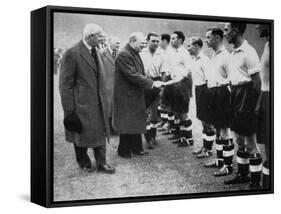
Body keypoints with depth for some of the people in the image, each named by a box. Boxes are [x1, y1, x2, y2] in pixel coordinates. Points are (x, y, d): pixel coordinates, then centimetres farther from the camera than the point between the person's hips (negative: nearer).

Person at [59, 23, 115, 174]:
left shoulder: (96, 53, 9)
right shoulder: (72, 54, -16)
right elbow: (65, 84, -15)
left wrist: (104, 101, 11)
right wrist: (69, 110, -16)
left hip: (98, 103, 7)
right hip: (82, 104, -7)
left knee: (100, 132, 9)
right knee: (82, 133, 9)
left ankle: (101, 163, 19)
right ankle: (83, 162, 29)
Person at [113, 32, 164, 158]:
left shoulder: (135, 54, 12)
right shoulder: (123, 55, -20)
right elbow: (133, 75, -25)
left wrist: (153, 83, 5)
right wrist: (152, 83, -22)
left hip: (135, 95, 9)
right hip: (126, 96, -9)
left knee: (136, 123, 13)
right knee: (126, 124, 1)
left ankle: (136, 148, 22)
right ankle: (124, 151, 13)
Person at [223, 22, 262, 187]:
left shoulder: (248, 52, -16)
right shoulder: (234, 52, 10)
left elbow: (257, 81, -16)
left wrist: (253, 106, -17)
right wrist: (233, 97, 10)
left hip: (246, 95, -9)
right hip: (236, 94, 9)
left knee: (250, 142, -2)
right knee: (239, 139, 17)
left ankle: (256, 181, 7)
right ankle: (243, 174, 29)